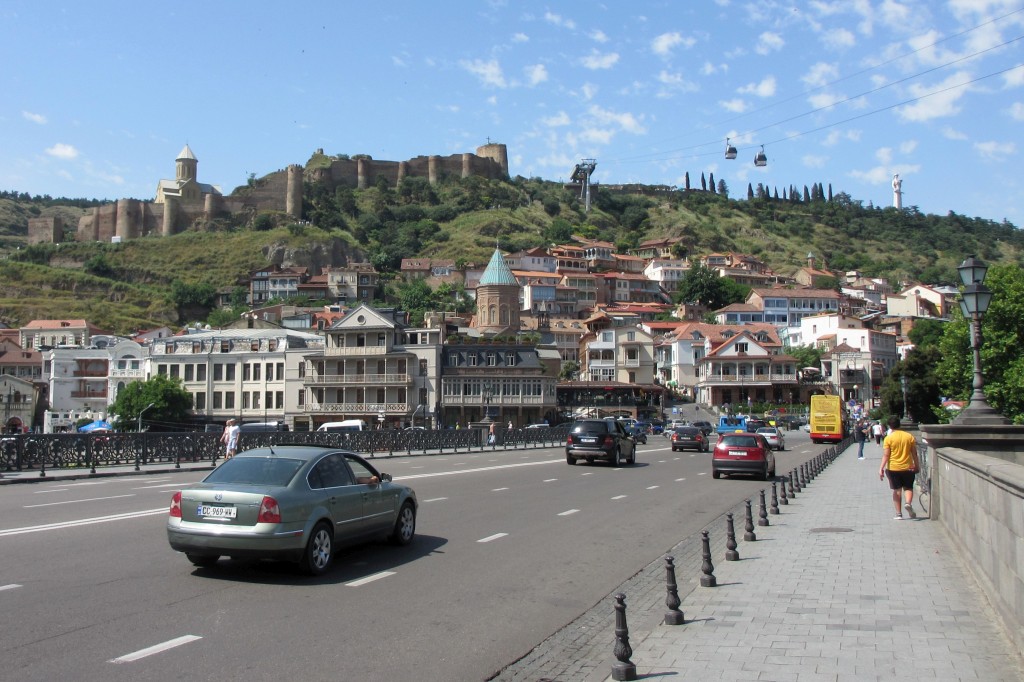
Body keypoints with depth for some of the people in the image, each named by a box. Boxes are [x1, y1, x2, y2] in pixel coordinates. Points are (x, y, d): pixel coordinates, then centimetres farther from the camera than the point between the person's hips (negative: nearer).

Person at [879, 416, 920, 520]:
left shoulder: (888, 438, -8)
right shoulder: (909, 436, 0)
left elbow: (886, 455, -13)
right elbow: (914, 453, 5)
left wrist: (881, 468, -11)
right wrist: (917, 465, 16)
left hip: (893, 468, -1)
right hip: (908, 467, 1)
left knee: (897, 490, 8)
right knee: (908, 488, 14)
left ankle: (899, 514, 9)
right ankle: (908, 502, -15)